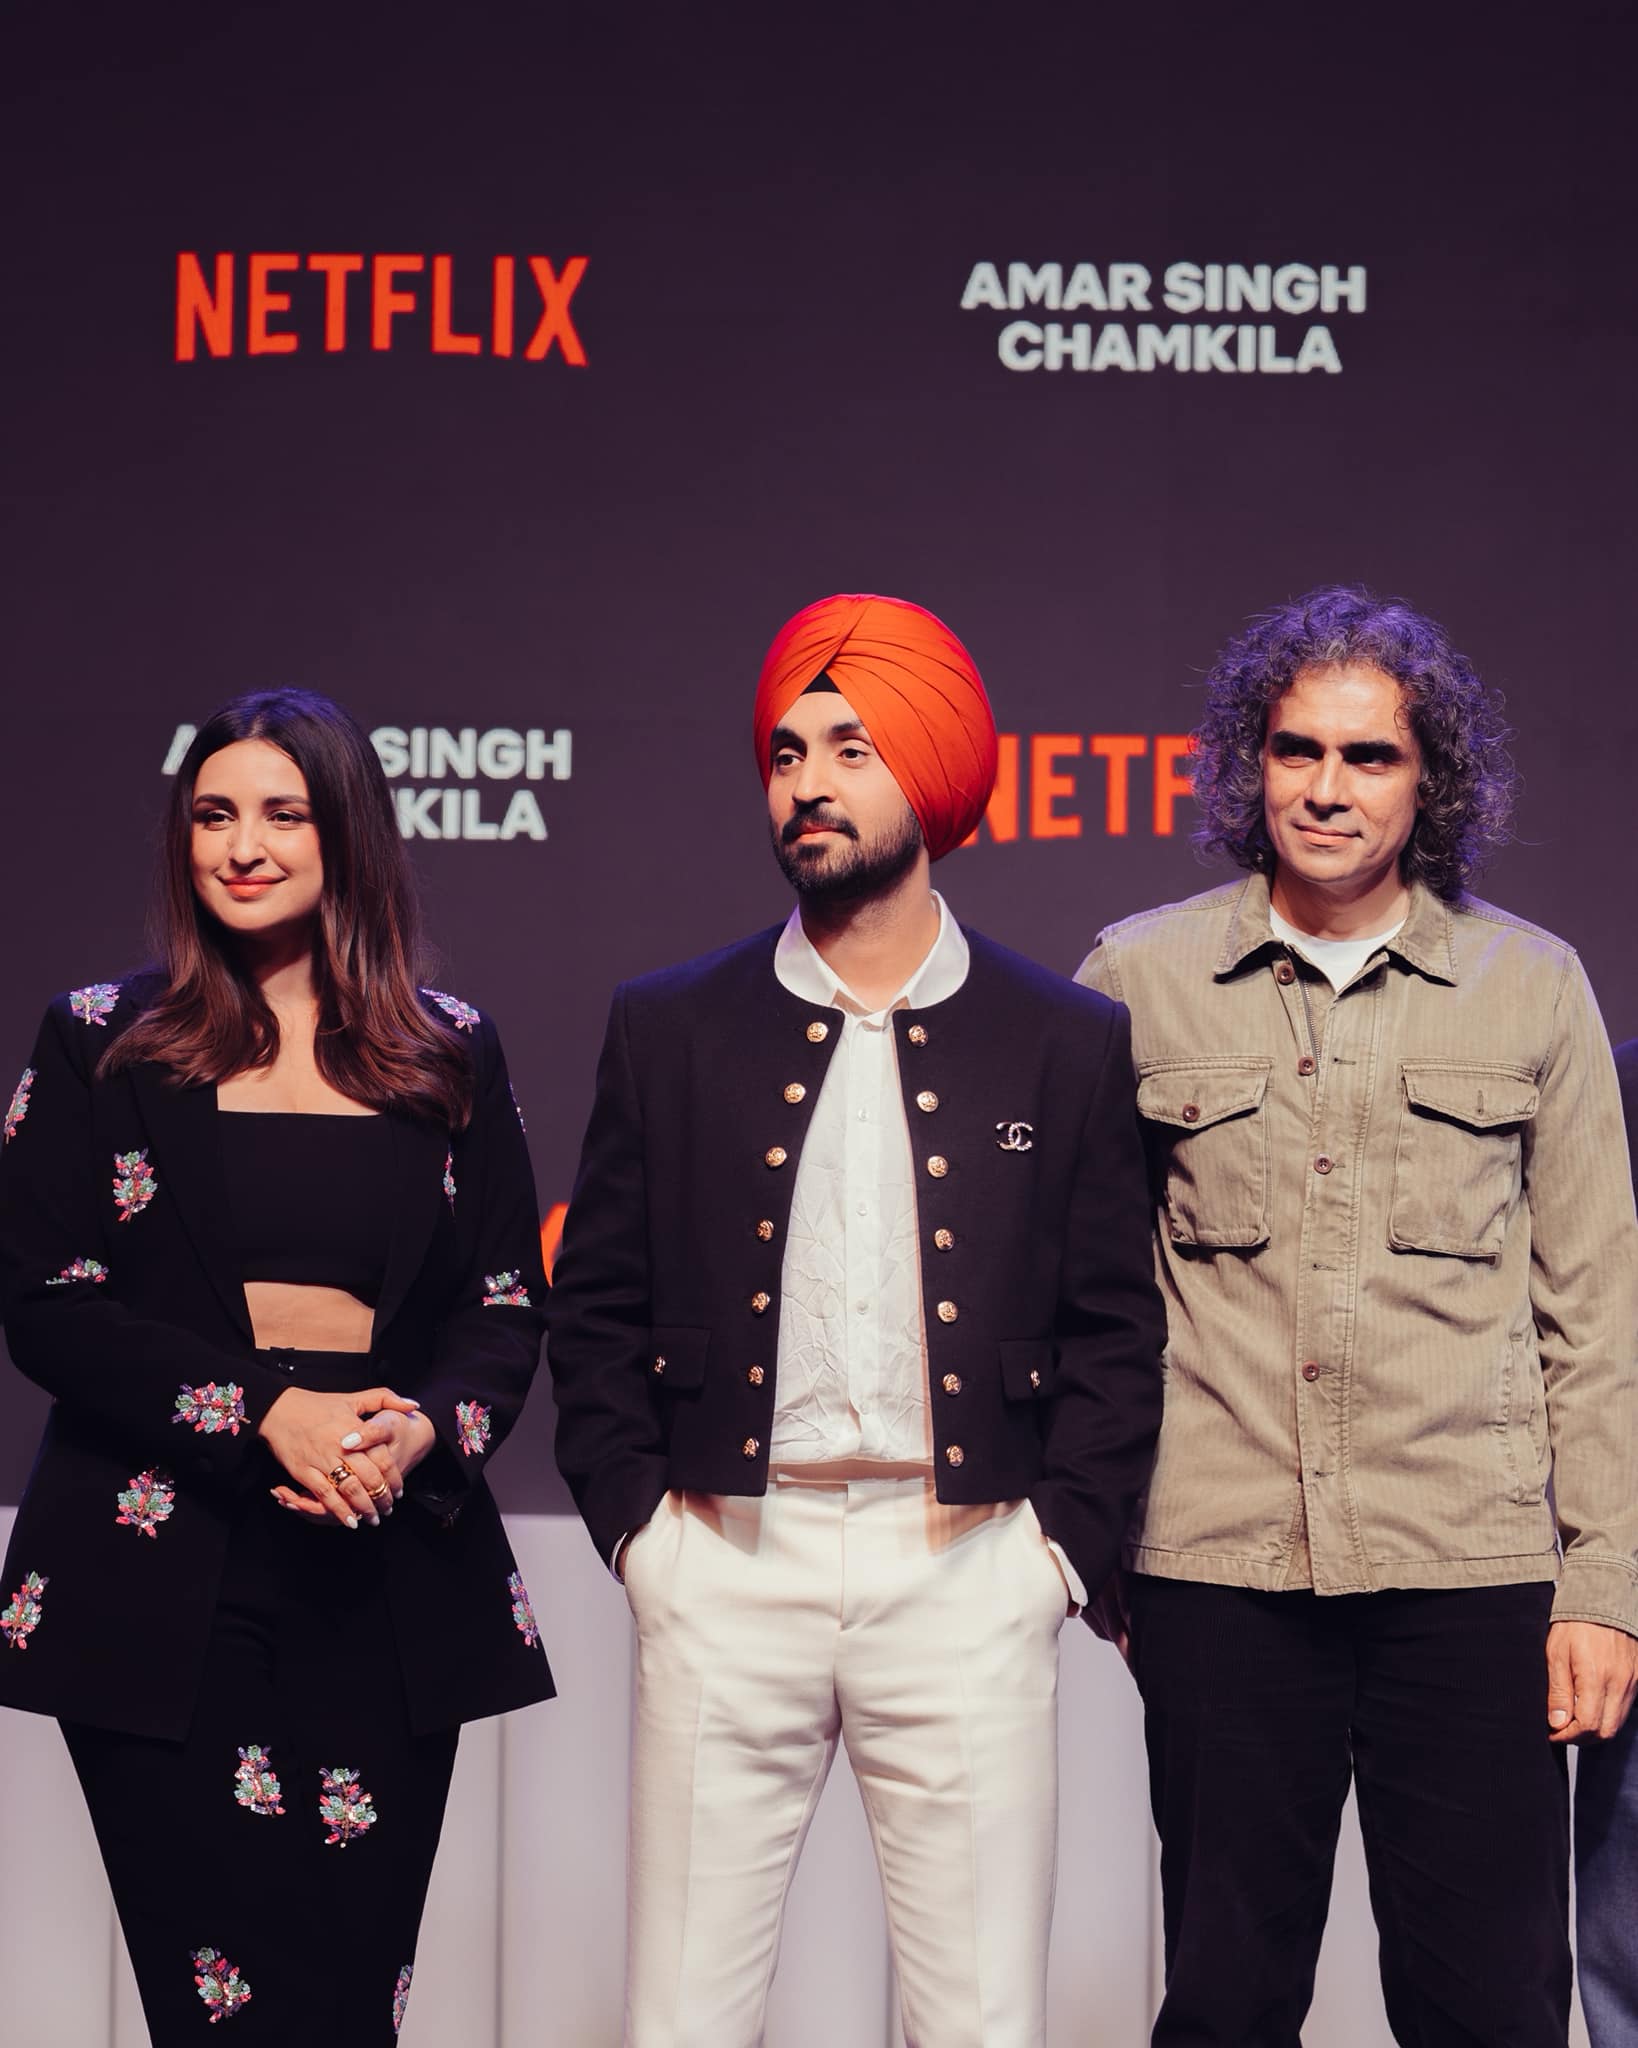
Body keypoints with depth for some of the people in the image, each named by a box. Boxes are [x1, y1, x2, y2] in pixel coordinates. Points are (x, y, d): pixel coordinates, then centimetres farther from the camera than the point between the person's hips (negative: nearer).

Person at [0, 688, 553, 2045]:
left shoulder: (451, 1054, 11)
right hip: (164, 1589, -1)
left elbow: (508, 1306, 10)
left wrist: (426, 1432, -12)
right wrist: (262, 1409, -14)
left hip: (390, 1590, 2)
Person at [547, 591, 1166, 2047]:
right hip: (725, 1572, 1)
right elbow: (597, 1311, 10)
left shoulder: (1070, 1043, 6)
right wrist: (639, 1529, 1)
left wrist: (1057, 1546, -2)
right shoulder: (671, 1028, 9)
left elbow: (1116, 1331, 7)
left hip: (967, 1580, -1)